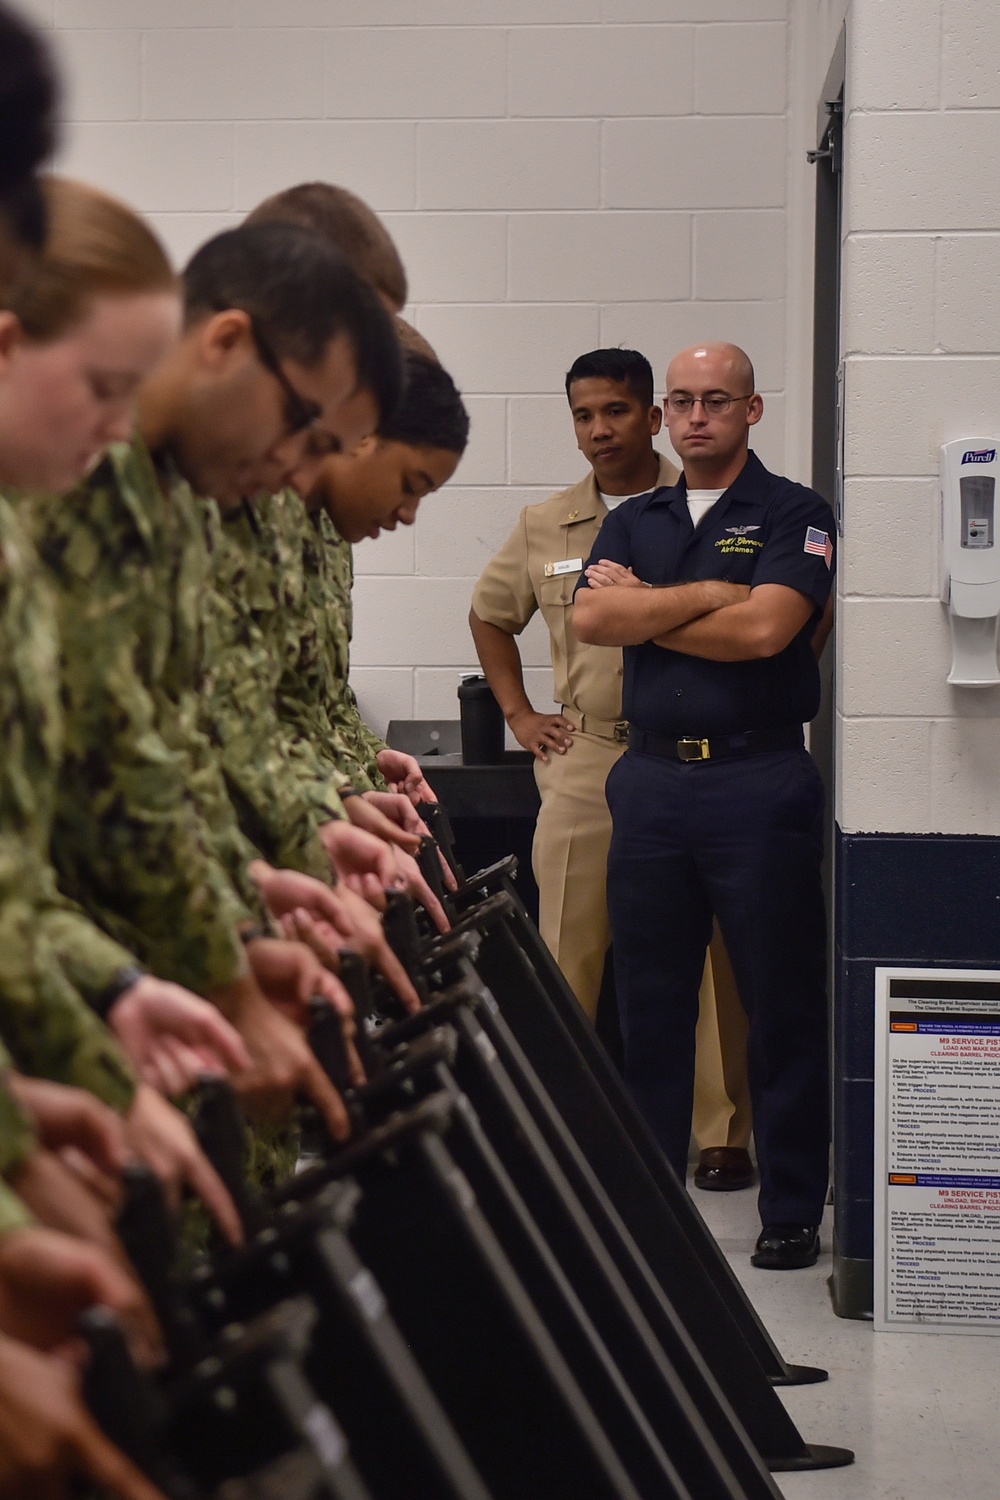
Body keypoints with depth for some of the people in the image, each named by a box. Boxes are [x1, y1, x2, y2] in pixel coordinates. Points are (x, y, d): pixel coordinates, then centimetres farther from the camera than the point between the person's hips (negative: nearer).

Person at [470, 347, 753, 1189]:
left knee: (710, 954, 0)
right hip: (583, 757, 3)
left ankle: (724, 1134, 7)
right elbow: (490, 617, 26)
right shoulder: (545, 528, 11)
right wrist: (518, 714, 17)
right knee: (568, 947, 2)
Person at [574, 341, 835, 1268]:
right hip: (650, 777, 4)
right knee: (649, 1000, 7)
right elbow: (590, 618, -1)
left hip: (759, 782, -4)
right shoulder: (633, 523, 16)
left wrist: (643, 608, -3)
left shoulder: (793, 515, 2)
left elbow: (764, 629, -14)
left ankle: (792, 1211, 6)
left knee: (781, 1003, -1)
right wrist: (709, 594, -7)